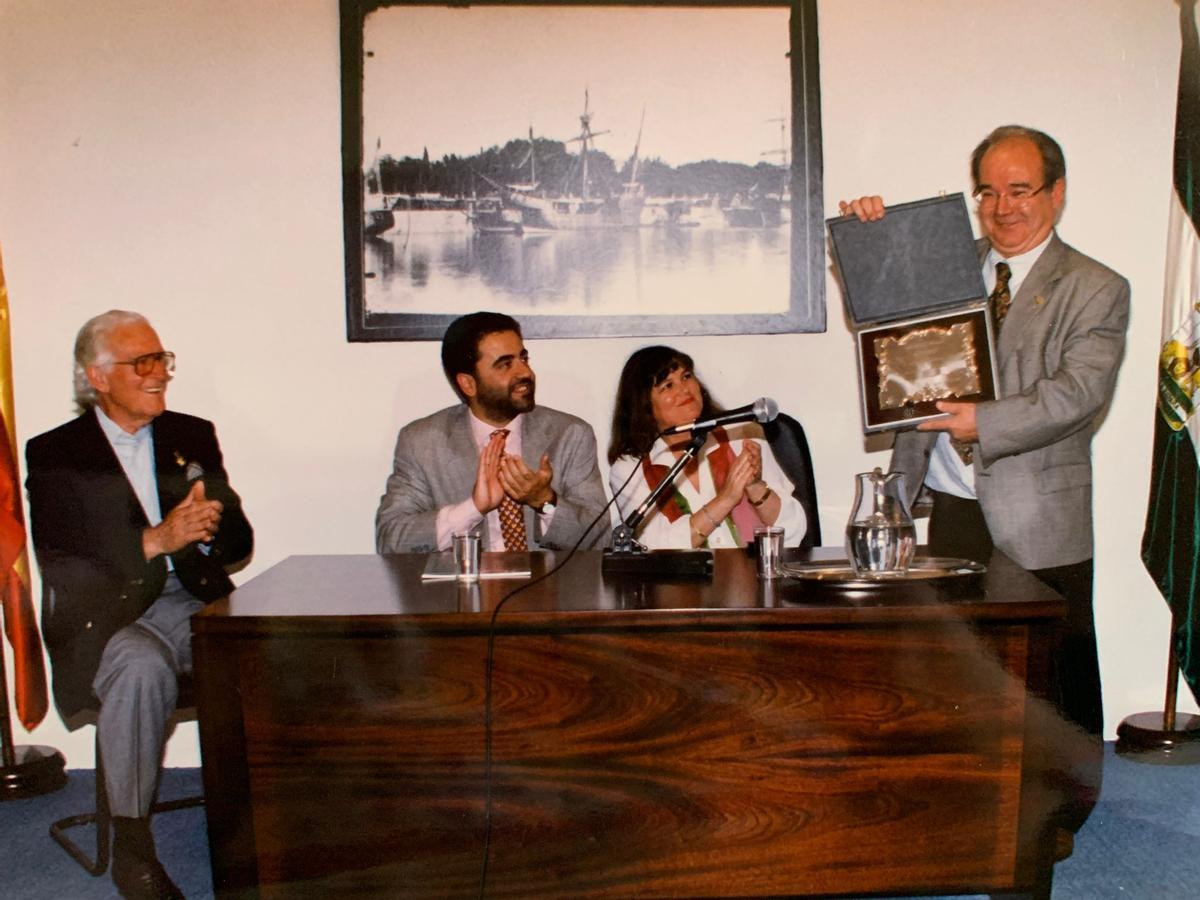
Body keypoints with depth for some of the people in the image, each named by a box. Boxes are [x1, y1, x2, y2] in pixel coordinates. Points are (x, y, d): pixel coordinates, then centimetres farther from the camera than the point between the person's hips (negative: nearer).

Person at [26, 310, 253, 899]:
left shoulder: (194, 437, 16)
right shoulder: (54, 454, 5)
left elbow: (240, 541, 13)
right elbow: (57, 569, -7)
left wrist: (207, 529, -11)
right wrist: (154, 540, -18)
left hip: (197, 605, 3)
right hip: (108, 617, -3)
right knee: (143, 668, -35)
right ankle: (131, 845, -18)